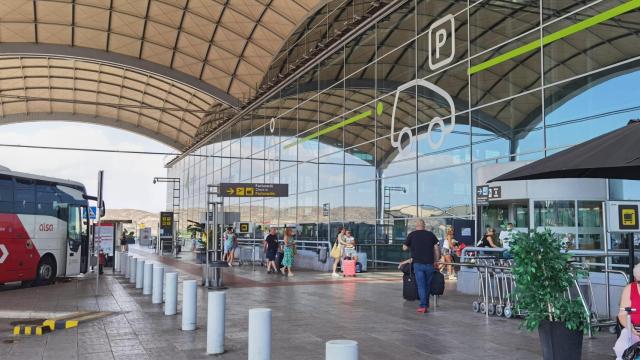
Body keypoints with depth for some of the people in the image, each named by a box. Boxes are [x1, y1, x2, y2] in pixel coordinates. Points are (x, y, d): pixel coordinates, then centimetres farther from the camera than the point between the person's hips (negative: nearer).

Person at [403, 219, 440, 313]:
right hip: (429, 263, 2)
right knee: (428, 285, 14)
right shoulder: (430, 234, 6)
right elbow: (437, 248, 3)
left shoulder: (412, 235, 2)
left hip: (418, 264, -2)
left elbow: (404, 248, 5)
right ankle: (426, 304, 23)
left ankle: (423, 306, -8)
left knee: (421, 285, -1)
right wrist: (436, 261, 10)